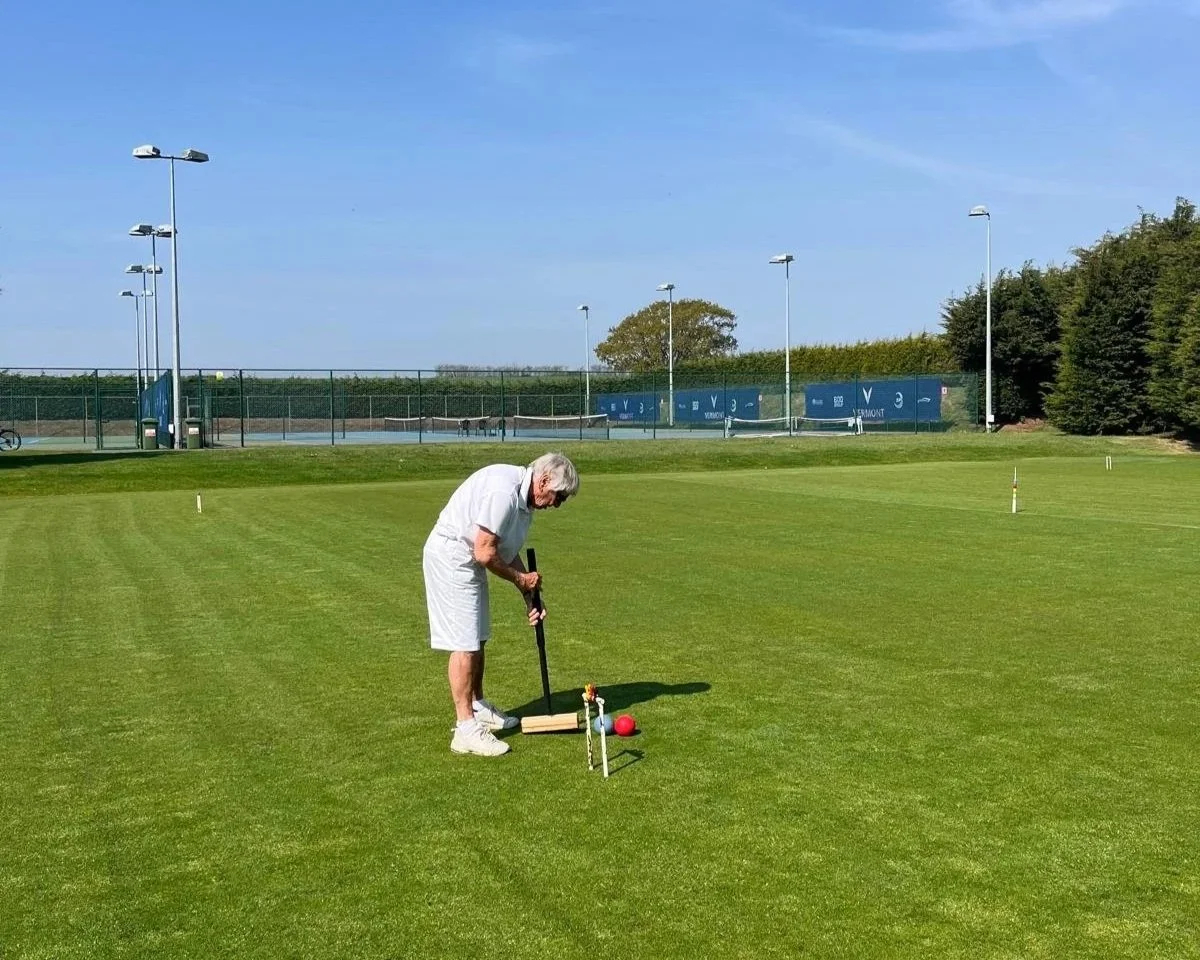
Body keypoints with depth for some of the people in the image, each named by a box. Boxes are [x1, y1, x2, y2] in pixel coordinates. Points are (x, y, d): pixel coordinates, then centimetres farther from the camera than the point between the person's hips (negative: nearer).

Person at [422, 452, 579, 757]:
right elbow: (485, 552, -25)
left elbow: (507, 552, 16)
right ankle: (466, 730, -6)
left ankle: (478, 708, 33)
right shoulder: (504, 490, -26)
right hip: (450, 557, -10)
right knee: (464, 643, -10)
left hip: (468, 562, 10)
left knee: (478, 639, 18)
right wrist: (520, 578, -9)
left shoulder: (525, 500, 7)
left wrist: (530, 596, 10)